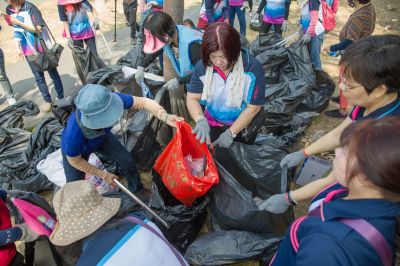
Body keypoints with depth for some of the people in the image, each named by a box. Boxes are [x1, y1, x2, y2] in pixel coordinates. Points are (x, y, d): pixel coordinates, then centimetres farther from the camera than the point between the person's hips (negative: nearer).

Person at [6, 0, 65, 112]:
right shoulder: (9, 9, 5)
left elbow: (38, 28, -16)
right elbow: (16, 30, 14)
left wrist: (18, 22, -19)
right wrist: (18, 46, 8)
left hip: (42, 47, -5)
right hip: (28, 50, 5)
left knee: (53, 73, 6)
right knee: (38, 77, 7)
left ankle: (61, 97, 17)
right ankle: (47, 100, 17)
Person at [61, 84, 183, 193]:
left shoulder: (109, 101, -41)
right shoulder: (75, 133, -46)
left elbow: (143, 102, -29)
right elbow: (75, 161, -24)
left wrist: (166, 117, -45)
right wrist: (104, 175, -16)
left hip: (102, 137, 4)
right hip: (77, 149, -3)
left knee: (127, 161, 6)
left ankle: (137, 190, 36)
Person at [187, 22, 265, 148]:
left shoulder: (252, 67, -24)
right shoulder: (202, 66, -18)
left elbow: (254, 107, -19)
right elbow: (192, 98, -12)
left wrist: (231, 133, -21)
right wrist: (201, 120, -31)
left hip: (242, 126, -1)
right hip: (212, 124, 2)